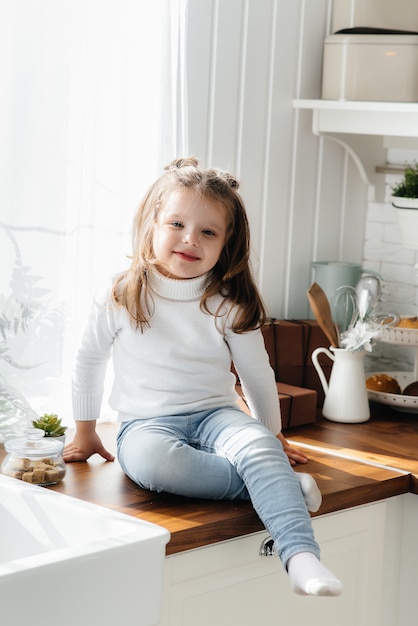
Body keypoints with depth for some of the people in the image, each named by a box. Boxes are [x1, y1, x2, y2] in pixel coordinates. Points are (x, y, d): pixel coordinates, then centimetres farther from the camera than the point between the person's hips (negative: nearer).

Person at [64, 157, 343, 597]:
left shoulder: (229, 305, 2)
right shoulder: (119, 297, 0)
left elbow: (257, 374, 13)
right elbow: (88, 362, 13)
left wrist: (271, 434, 21)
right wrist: (85, 431, 19)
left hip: (215, 415, 1)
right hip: (147, 423, -1)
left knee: (259, 446, -33)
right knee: (150, 460, -38)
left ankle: (302, 559, -47)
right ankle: (276, 484, -29)